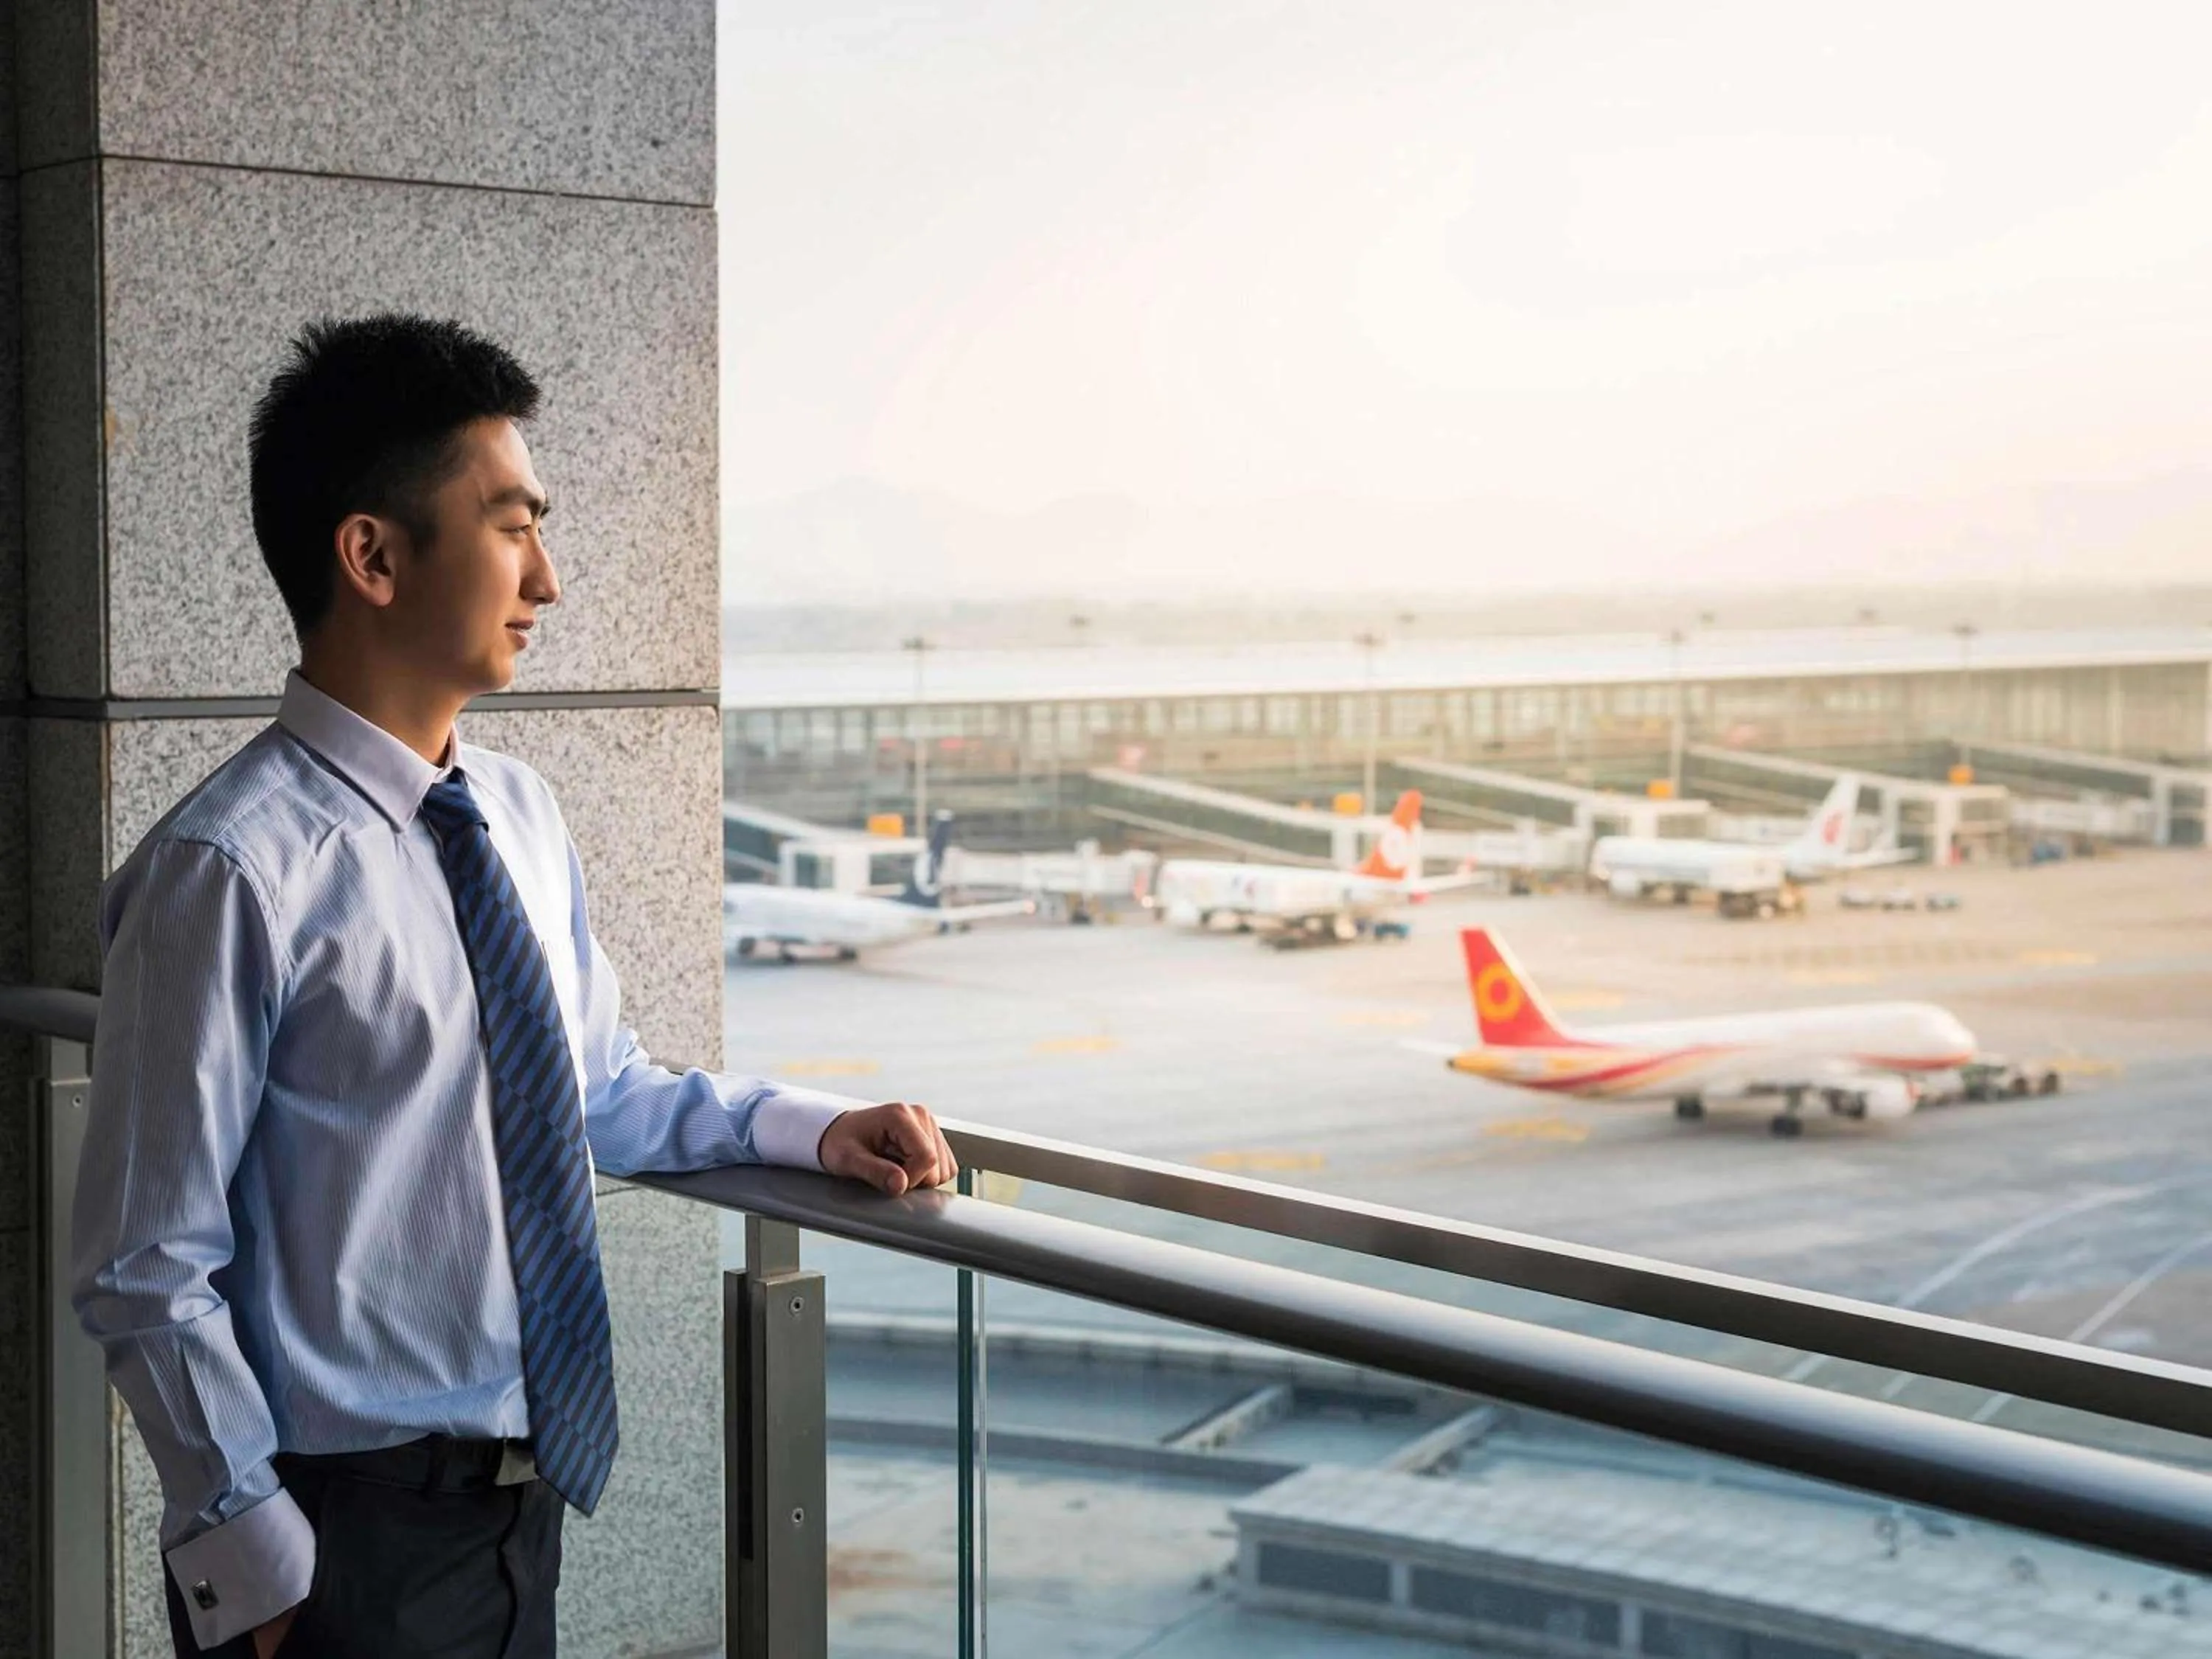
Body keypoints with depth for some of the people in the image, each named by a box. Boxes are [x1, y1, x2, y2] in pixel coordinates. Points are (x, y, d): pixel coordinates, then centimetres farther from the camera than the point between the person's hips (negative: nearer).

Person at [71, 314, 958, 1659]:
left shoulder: (522, 816, 4)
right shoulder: (235, 871, -18)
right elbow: (150, 1279, -15)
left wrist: (813, 1128, 3)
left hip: (526, 1497, 7)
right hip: (349, 1534, -7)